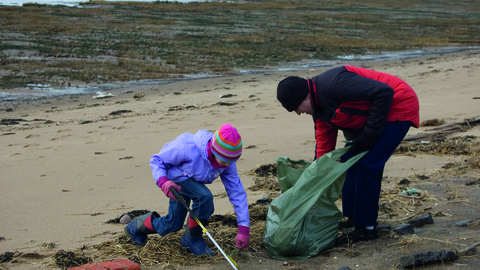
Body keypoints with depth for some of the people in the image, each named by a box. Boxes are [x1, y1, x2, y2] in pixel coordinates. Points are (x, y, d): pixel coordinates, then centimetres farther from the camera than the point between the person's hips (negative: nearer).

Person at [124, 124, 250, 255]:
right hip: (174, 176, -6)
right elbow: (156, 160, -24)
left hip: (190, 181, 6)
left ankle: (136, 228, 37)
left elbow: (237, 193, -20)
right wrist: (162, 181, -45)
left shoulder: (227, 162, -24)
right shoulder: (187, 147, -39)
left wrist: (244, 229, -25)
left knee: (172, 224, 9)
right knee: (204, 196, -32)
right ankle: (192, 239, -10)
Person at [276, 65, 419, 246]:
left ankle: (365, 227, -6)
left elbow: (384, 92, -31)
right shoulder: (319, 109, 2)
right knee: (349, 159, 8)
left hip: (399, 107, -10)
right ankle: (351, 218, 18)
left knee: (367, 163, -15)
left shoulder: (334, 84, -29)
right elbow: (324, 146, 11)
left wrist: (369, 135, -26)